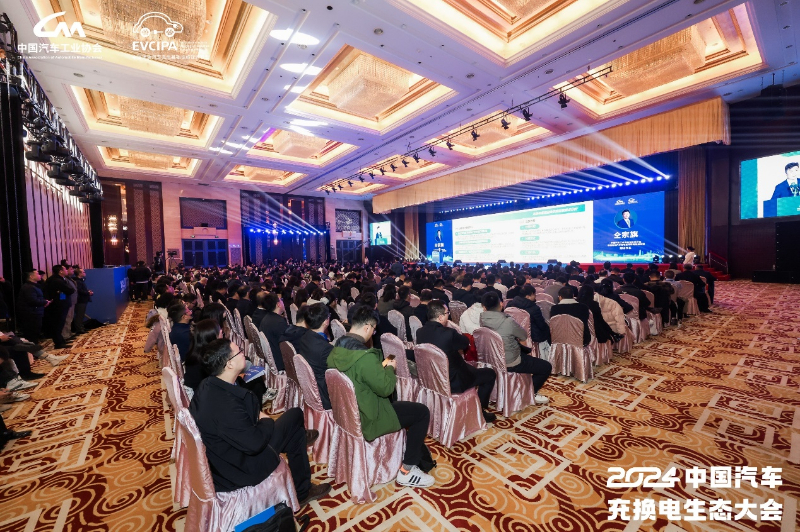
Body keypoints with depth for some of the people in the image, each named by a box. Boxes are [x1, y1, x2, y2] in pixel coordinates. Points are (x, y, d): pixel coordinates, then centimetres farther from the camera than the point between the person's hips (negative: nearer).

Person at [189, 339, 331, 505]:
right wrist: (266, 422, -12)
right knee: (294, 416, 2)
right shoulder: (224, 404, -35)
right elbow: (254, 443, -29)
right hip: (236, 468, -8)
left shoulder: (209, 385, -7)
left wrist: (258, 416, -4)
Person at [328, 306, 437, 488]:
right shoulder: (364, 356, -31)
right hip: (367, 418, -9)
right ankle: (407, 471, 12)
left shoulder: (336, 350, -3)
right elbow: (385, 388, -22)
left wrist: (380, 367, 9)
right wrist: (390, 368, -5)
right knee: (422, 412, 2)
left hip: (348, 411, 9)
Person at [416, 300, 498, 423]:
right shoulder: (448, 333, -30)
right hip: (451, 382, -7)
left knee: (469, 367, 31)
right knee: (490, 374, 11)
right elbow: (466, 343, -8)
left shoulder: (420, 332, -9)